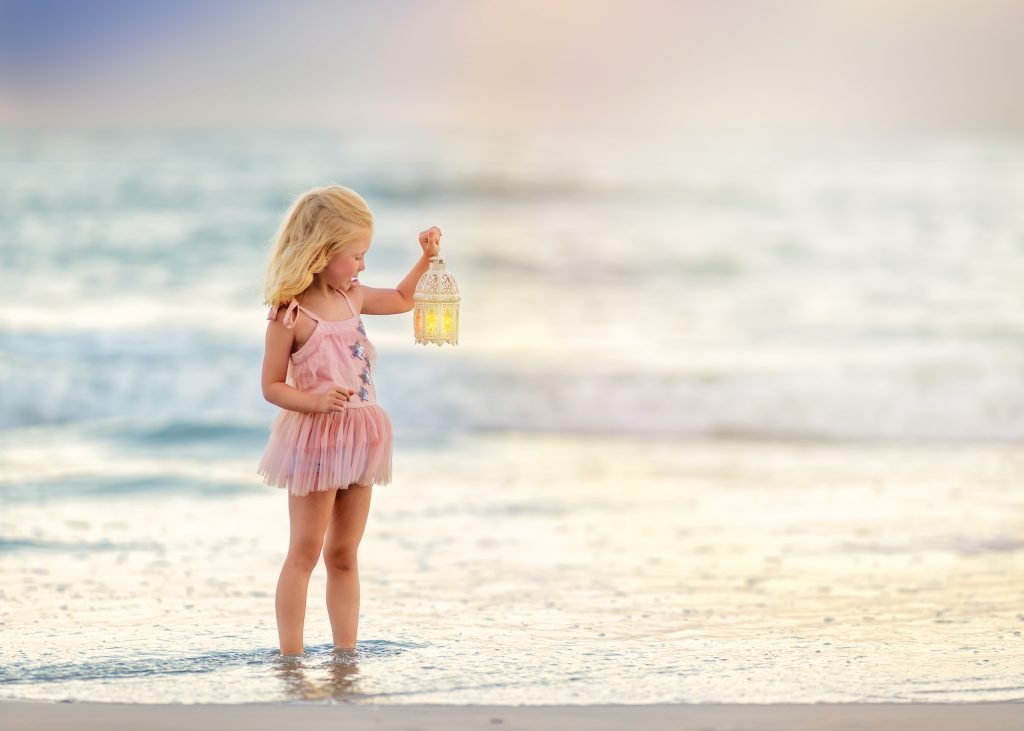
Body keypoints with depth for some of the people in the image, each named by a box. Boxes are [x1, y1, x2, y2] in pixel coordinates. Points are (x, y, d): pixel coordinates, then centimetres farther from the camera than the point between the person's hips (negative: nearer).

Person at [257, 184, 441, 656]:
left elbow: (401, 299, 26)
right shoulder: (290, 315, -16)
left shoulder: (353, 298, 7)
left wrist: (427, 258, 14)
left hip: (358, 438, 7)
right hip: (315, 439, -7)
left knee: (344, 555, 11)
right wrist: (315, 401, -28)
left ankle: (346, 652, 15)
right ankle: (290, 656, 1)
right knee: (305, 553, -3)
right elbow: (272, 387, -12)